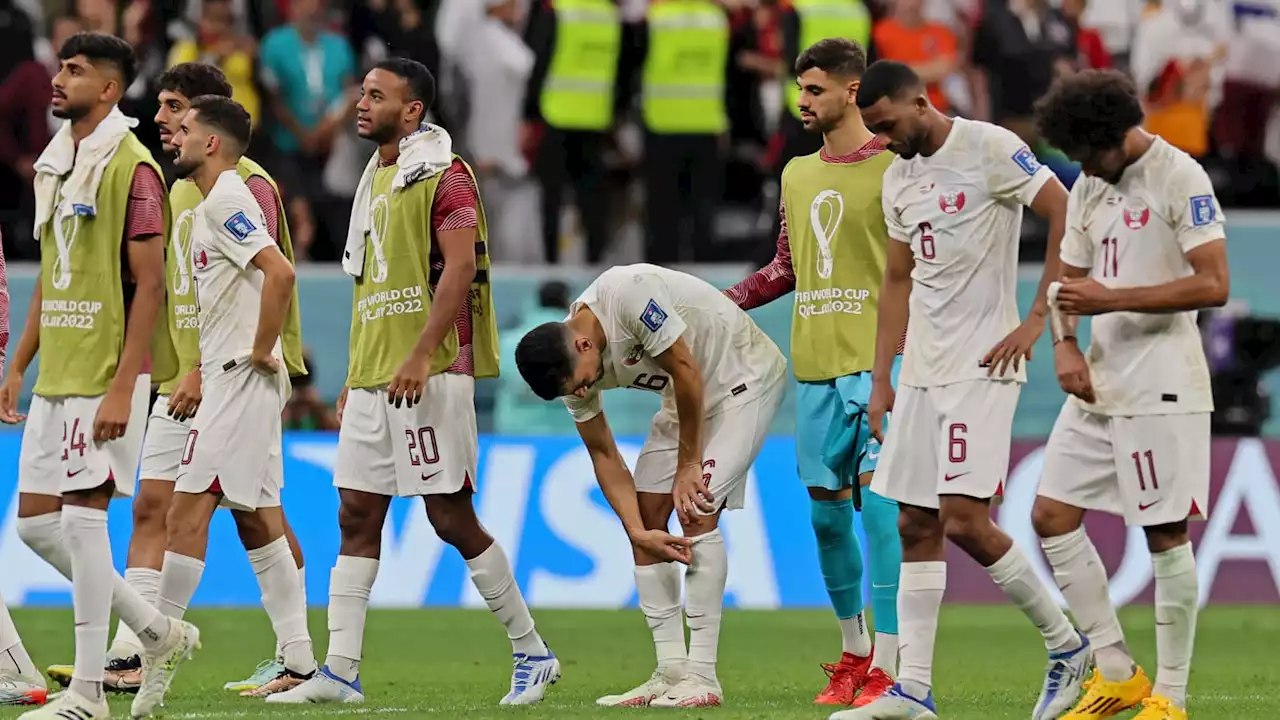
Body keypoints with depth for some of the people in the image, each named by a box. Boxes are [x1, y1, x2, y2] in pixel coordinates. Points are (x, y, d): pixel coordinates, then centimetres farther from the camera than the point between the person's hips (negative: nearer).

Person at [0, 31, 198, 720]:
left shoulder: (130, 168, -11)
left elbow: (148, 284, -14)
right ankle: (155, 630, 22)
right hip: (55, 375, 9)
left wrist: (122, 386, -20)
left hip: (105, 376, -9)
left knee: (82, 514, -9)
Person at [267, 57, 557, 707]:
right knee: (357, 516, 4)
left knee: (451, 516, -6)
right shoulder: (376, 180, 19)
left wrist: (421, 356, -24)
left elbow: (460, 267, -18)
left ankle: (532, 653, 5)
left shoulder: (443, 176, -9)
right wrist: (354, 377, 21)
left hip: (428, 375, -9)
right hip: (373, 378, 9)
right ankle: (340, 672, 2)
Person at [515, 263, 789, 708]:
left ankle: (702, 676, -18)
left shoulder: (628, 293, -33)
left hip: (745, 375, -8)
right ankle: (671, 672, 3)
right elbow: (603, 454, -2)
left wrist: (688, 464, -16)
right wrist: (638, 532, -13)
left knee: (696, 508, -19)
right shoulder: (571, 365, -9)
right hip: (686, 397, 8)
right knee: (647, 516, 0)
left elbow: (687, 372, -26)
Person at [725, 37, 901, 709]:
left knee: (879, 503, -12)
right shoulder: (797, 175, 16)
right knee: (826, 509, 8)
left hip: (879, 363, -6)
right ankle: (853, 654, 22)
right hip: (815, 366, 6)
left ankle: (886, 668, -12)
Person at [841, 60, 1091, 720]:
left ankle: (1067, 645, 4)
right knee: (916, 526, 4)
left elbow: (1067, 217, -12)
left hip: (982, 365, -8)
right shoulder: (897, 178, 14)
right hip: (921, 370, 8)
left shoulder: (988, 148, -10)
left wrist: (1036, 320, -14)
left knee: (965, 521, -14)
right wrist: (880, 380, 16)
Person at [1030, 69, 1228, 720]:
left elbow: (1213, 285, -18)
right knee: (1052, 515, 5)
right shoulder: (1088, 190, 12)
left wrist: (1110, 299, -20)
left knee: (1167, 533, -5)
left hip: (1162, 387, -8)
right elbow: (1069, 279, 20)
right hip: (1098, 384, 8)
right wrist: (1064, 343, 0)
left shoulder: (1181, 179, -11)